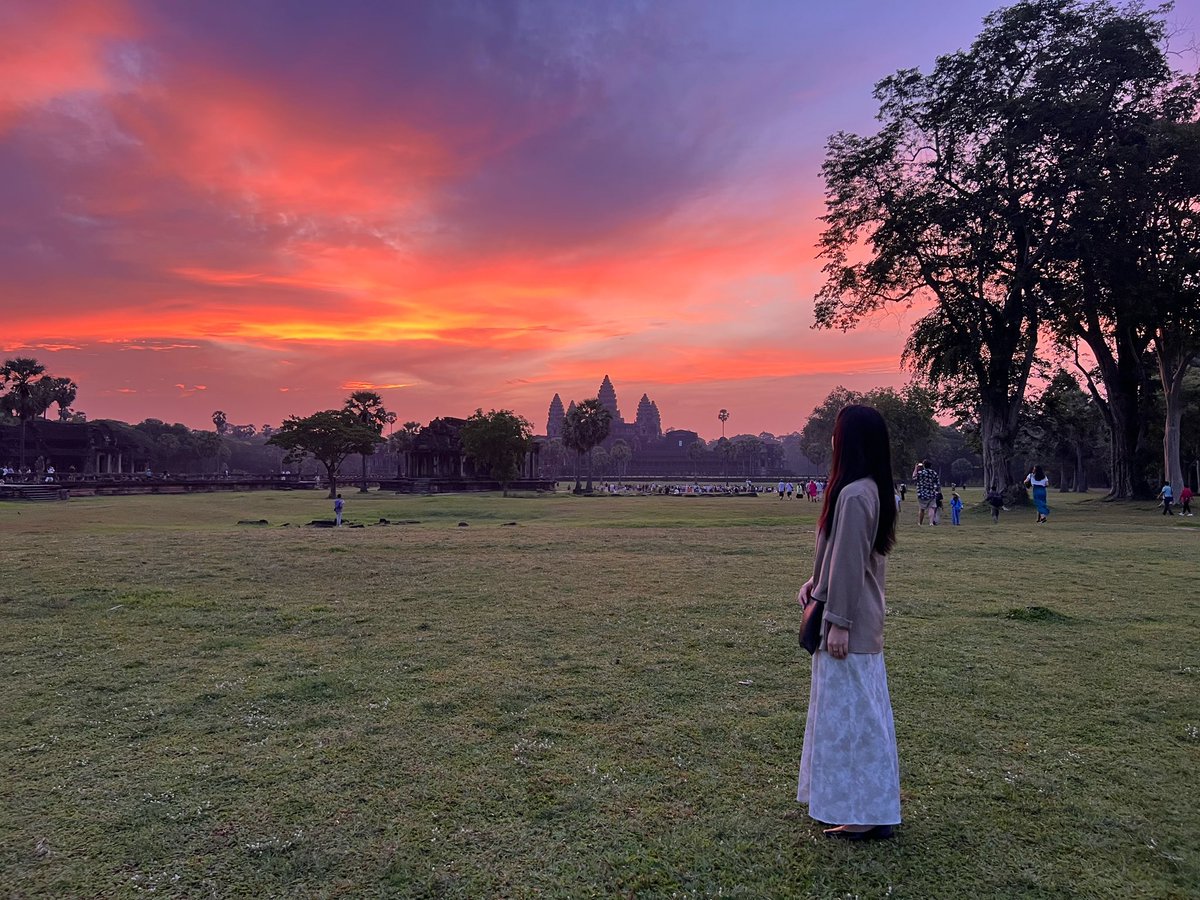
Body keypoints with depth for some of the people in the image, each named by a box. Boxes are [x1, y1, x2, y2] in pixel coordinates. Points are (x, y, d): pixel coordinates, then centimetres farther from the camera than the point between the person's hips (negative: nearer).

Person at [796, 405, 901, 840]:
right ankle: (866, 805, 32)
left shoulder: (853, 494, -21)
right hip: (862, 619, 10)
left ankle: (866, 815, 11)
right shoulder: (870, 489, 9)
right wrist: (816, 582, 6)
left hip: (849, 624, -10)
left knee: (849, 711, 0)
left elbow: (850, 560, -22)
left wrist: (838, 622, -18)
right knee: (858, 710, 19)